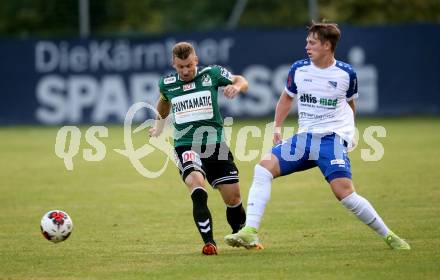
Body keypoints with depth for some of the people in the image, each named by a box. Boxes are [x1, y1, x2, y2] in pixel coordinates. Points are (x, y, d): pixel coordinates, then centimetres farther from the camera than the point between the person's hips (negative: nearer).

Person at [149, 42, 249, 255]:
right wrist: (159, 123, 35)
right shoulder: (167, 83, 6)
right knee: (197, 184, -29)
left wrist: (236, 86, -10)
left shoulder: (211, 73, 0)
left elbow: (241, 81, 11)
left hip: (215, 144, 1)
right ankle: (209, 243, -28)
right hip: (186, 147, -1)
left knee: (233, 197, 2)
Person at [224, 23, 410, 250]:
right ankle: (249, 233, -20)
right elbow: (286, 98, 21)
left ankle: (389, 237, -5)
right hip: (304, 137, 4)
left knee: (344, 191, -21)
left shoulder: (346, 73, -2)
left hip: (333, 139, -4)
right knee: (264, 168, -15)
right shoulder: (299, 69, 4)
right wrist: (276, 128, 11)